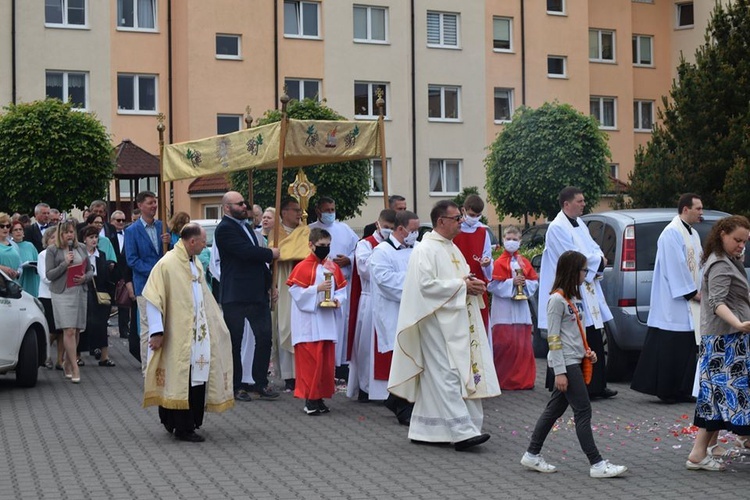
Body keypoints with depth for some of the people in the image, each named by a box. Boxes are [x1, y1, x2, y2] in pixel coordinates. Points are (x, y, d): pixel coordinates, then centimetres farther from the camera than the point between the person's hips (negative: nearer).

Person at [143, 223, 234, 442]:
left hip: (198, 333, 8)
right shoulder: (167, 265, -14)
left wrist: (216, 324, 22)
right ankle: (183, 428, 8)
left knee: (197, 379, 9)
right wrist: (156, 332, -19)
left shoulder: (195, 264, 11)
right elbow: (152, 298, -16)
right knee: (182, 381, -1)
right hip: (178, 336, -8)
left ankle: (190, 423, 21)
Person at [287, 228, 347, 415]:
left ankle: (320, 396, 18)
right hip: (309, 324, -6)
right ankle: (309, 399, 2)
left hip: (328, 323, 6)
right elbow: (296, 292, -12)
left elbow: (341, 289, 13)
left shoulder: (333, 267, 9)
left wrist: (338, 300, -7)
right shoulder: (302, 267, -7)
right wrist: (317, 289, -20)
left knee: (327, 361, 8)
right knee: (310, 361, -6)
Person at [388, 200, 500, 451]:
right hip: (437, 321, -9)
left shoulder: (452, 248, 18)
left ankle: (424, 429, 16)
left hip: (456, 322, 9)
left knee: (435, 376, 10)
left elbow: (461, 277, 27)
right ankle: (462, 431, -12)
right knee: (447, 375, -10)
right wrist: (462, 285, -16)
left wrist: (473, 285, 3)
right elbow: (426, 284, -20)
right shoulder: (425, 250, -10)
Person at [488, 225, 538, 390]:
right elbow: (493, 285, -11)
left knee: (523, 345, 5)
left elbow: (535, 282, 11)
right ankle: (504, 380, 4)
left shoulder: (524, 262, 11)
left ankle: (523, 379, 13)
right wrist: (512, 283, -17)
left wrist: (525, 283, -9)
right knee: (505, 344, -5)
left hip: (521, 309, 5)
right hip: (504, 310, -5)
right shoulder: (499, 263, -4)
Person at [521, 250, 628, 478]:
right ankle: (597, 464, -5)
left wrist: (587, 352, 9)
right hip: (565, 363, -9)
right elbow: (553, 338, -16)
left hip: (576, 361, 9)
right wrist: (559, 372, -18)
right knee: (583, 410, -8)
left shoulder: (575, 297, 15)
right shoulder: (557, 299, -13)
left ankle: (532, 455, 19)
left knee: (555, 408, 12)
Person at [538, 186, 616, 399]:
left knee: (594, 340, 10)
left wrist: (599, 259, -6)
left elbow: (593, 247, 17)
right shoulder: (558, 228, -14)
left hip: (588, 289, 9)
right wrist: (598, 260, -7)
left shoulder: (579, 223, 15)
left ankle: (596, 385, 17)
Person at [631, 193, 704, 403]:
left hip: (690, 301, 9)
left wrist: (698, 292, 6)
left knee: (687, 347, 9)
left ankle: (681, 390, 14)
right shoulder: (672, 233, -13)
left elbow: (697, 264, 17)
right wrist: (692, 292, -14)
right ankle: (664, 389, 2)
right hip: (673, 301, -9)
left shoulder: (693, 234, 16)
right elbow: (676, 267, -18)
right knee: (668, 347, -5)